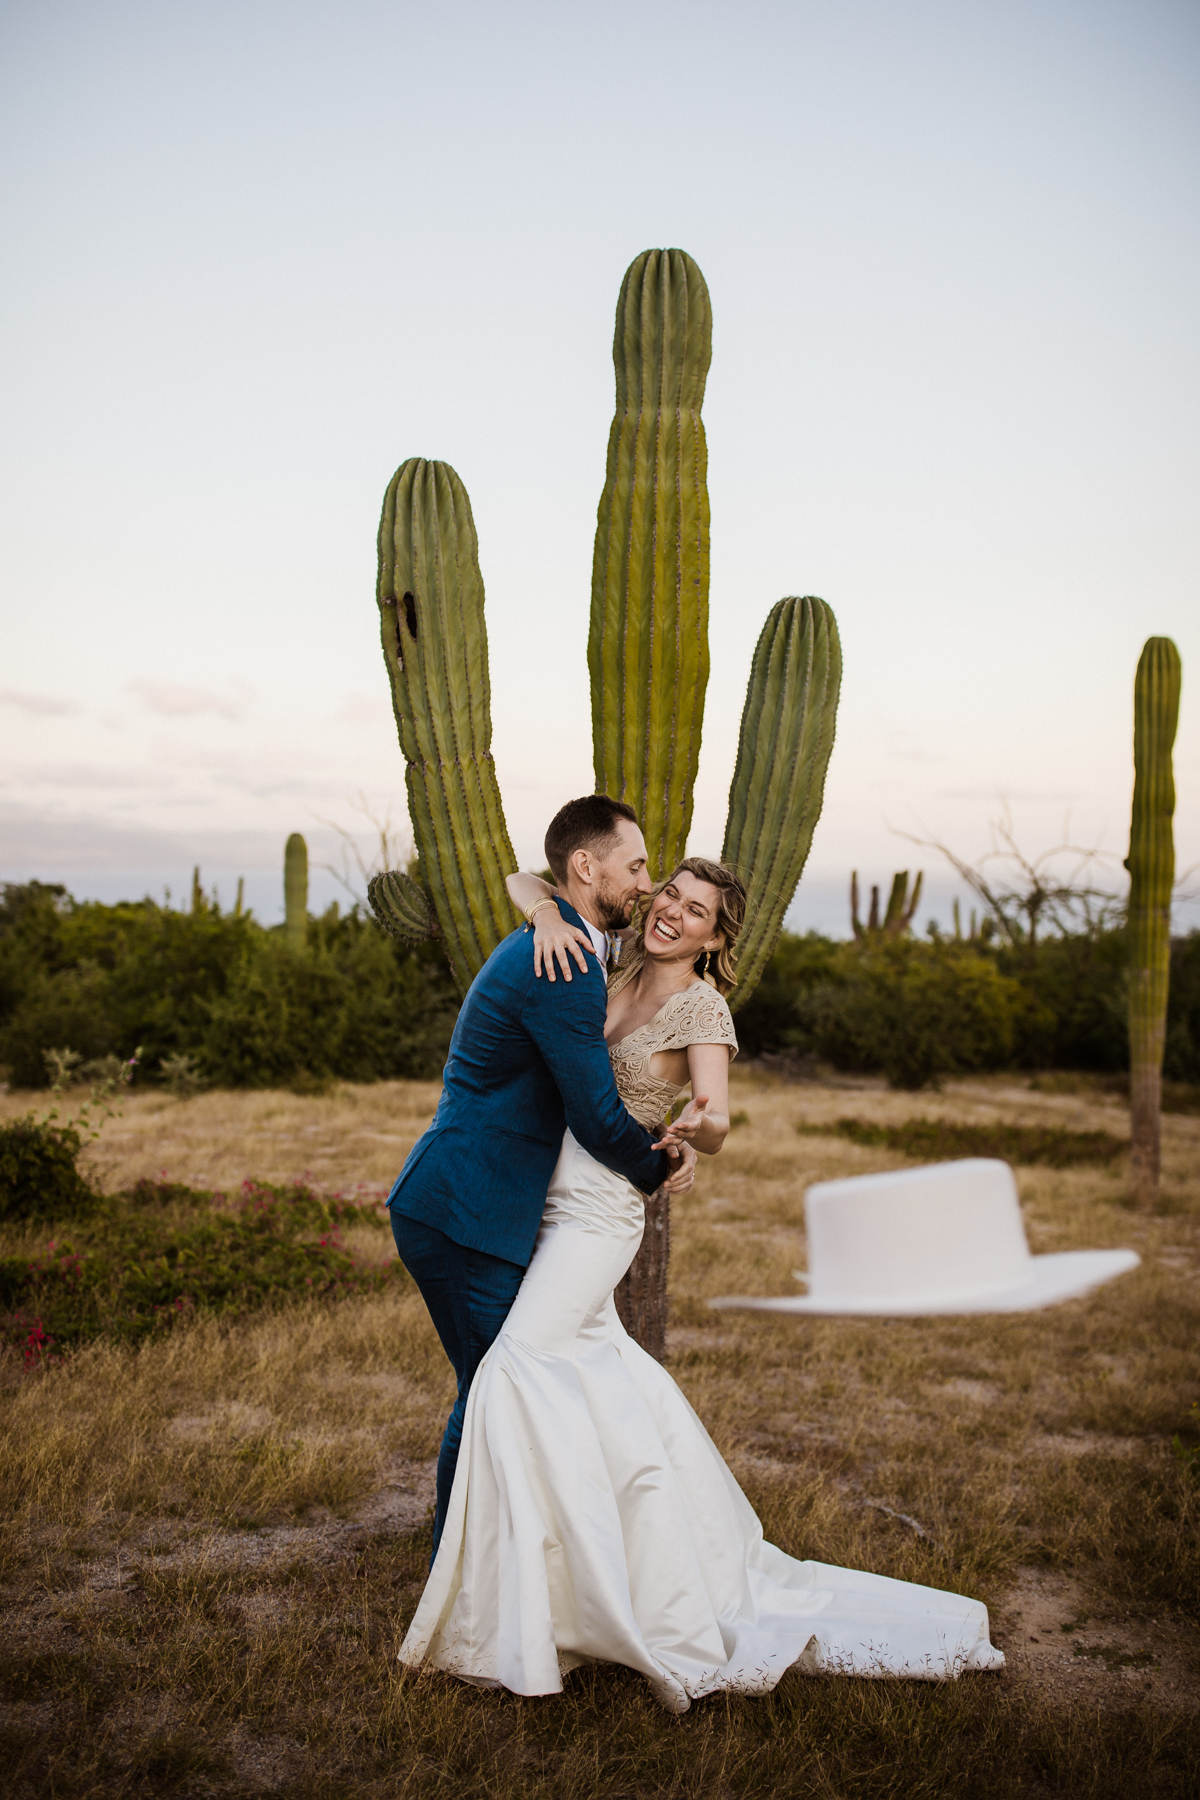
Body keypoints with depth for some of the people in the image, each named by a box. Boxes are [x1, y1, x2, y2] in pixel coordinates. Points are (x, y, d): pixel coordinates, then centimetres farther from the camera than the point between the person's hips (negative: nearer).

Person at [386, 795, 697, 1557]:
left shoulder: (549, 948, 14)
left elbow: (585, 1091, 22)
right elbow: (596, 1118, -17)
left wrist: (657, 1142, 5)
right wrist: (655, 1169, 3)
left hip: (458, 1207, 10)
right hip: (466, 1216, -10)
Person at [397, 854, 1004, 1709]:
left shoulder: (702, 1007, -10)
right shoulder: (614, 964, 6)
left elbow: (716, 1128, -21)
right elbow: (520, 880, 5)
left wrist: (705, 1122, -45)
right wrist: (549, 915, -17)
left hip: (597, 1213, -7)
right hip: (551, 1201, 7)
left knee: (520, 1367, -17)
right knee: (594, 1377, 14)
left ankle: (521, 1626, -9)